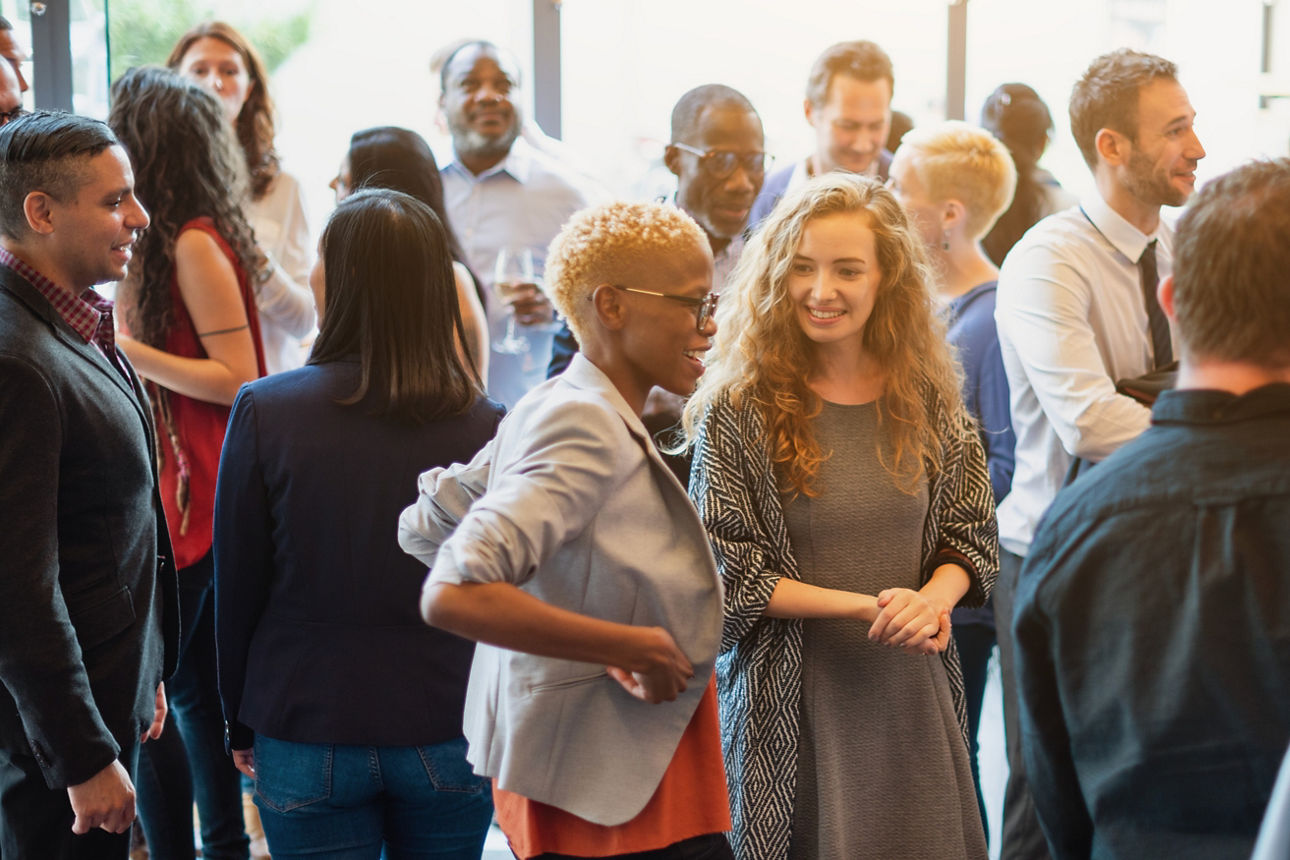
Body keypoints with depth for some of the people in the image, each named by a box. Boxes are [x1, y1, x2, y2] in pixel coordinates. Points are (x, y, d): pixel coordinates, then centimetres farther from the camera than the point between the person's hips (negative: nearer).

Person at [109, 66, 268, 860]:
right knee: (199, 689, 16)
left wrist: (126, 347, -17)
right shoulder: (182, 238, 11)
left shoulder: (194, 244, -15)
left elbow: (236, 379, -17)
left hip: (194, 499, -9)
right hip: (202, 496, 9)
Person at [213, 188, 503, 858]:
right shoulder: (485, 426, -10)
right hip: (450, 739, 1)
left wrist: (241, 725, 10)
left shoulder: (263, 412, -11)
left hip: (306, 734, -1)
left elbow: (237, 587, -3)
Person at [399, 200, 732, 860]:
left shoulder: (550, 409, 7)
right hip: (605, 801, -10)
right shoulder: (586, 430, -21)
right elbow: (452, 596, -31)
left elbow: (422, 529, 14)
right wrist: (631, 646, -24)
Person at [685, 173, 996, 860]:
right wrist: (864, 606, -17)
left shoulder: (927, 397, 4)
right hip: (794, 698, -3)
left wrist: (933, 598, -13)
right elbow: (726, 571, -9)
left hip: (913, 691, 4)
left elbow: (972, 532, 9)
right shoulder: (737, 410, -8)